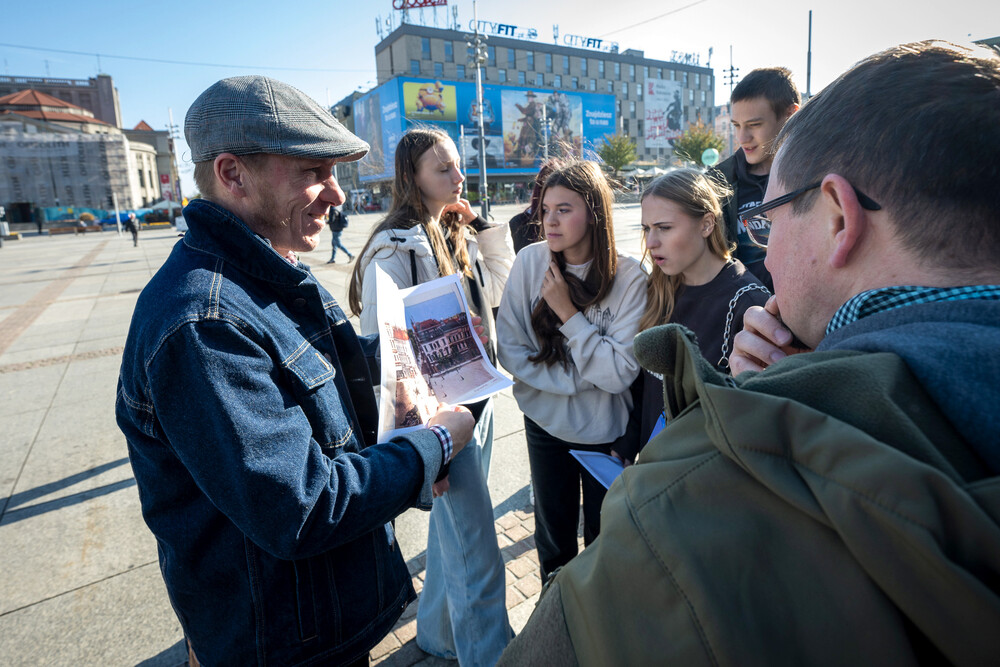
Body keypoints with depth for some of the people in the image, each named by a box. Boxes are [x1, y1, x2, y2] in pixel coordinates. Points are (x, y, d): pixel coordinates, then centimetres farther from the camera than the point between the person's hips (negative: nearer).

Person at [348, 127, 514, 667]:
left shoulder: (457, 234, 8)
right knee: (478, 563, 0)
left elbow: (494, 293, 18)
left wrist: (480, 227, 5)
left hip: (477, 403, 9)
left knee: (452, 530, 25)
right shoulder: (395, 250, -18)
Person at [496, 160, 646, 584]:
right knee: (553, 537, 20)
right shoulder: (530, 261, -11)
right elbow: (509, 349, -10)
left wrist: (568, 313, -23)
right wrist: (575, 379, -17)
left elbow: (620, 373, -21)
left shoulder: (629, 277, -17)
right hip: (545, 422, 2)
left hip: (605, 430, -1)